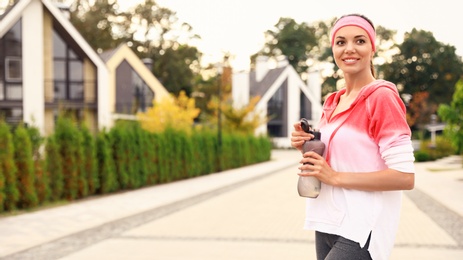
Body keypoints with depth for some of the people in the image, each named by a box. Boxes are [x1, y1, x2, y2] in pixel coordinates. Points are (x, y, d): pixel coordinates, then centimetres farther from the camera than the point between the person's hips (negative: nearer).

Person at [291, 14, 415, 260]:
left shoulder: (382, 96, -12)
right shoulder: (332, 102, 9)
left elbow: (405, 176, -17)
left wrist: (336, 177, -18)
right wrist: (307, 147, 0)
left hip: (361, 230, -7)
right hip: (327, 223, 7)